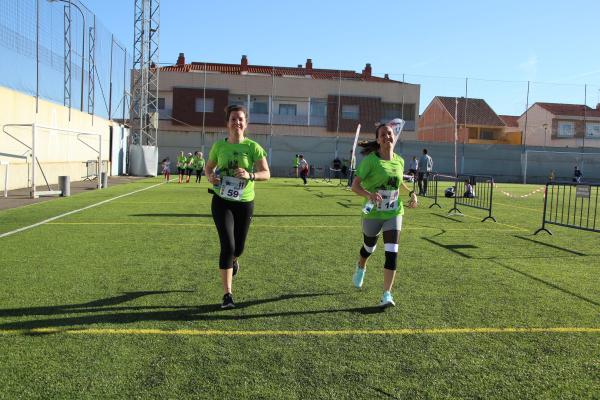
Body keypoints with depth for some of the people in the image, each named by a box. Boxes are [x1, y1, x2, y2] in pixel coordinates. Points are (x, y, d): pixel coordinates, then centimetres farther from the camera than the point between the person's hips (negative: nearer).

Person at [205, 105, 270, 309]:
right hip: (222, 201, 0)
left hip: (245, 202, 1)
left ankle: (233, 261, 54)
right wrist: (210, 177, -8)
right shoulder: (219, 145, 0)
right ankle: (227, 294, -6)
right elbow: (208, 167, 15)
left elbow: (266, 174, -10)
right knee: (228, 245, -13)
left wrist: (250, 175, -29)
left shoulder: (253, 147, -6)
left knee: (238, 247, 13)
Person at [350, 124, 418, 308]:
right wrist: (369, 194, -38)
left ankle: (387, 294, -4)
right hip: (373, 213, -2)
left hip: (394, 213, 3)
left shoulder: (399, 161, 1)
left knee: (392, 252, -11)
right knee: (369, 247, 19)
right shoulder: (370, 160, -15)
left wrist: (411, 193, 6)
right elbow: (354, 185, -20)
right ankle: (361, 267, 55)